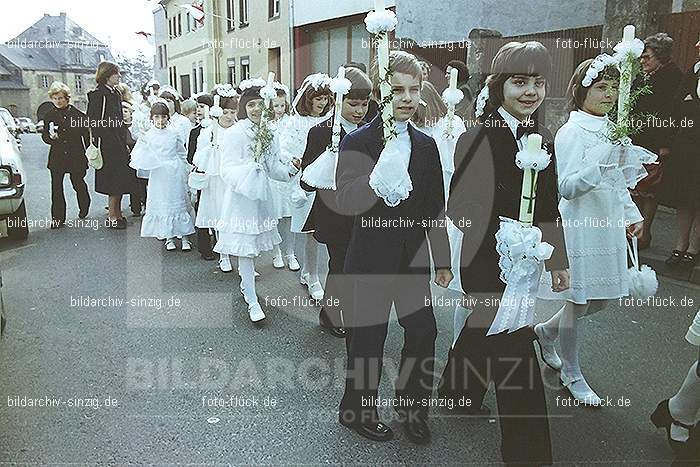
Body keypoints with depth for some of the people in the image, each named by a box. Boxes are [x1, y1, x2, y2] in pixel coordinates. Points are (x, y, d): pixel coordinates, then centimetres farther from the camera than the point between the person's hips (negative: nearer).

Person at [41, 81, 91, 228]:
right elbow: (44, 135, 9)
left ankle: (84, 209, 38)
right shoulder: (49, 115, 5)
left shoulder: (78, 114, -1)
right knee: (56, 187, -2)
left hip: (75, 157, -1)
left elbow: (86, 136, 3)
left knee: (78, 184, 12)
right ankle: (58, 218, 3)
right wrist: (50, 137, -15)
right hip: (57, 157, 2)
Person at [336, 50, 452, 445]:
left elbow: (435, 208, 12)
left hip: (414, 258, 5)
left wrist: (443, 260, 14)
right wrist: (377, 181, -40)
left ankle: (413, 407, 33)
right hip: (371, 259, -4)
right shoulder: (357, 143, -8)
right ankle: (359, 410, 31)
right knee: (367, 337, 8)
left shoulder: (426, 145, 7)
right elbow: (345, 202, -21)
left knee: (423, 332, 9)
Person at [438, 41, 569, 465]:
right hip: (489, 264, -7)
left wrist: (559, 261, 14)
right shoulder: (478, 137, -14)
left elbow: (549, 207, 11)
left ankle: (456, 388, 50)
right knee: (517, 355, -1)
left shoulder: (542, 137, 5)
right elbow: (459, 207, -17)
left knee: (486, 331, 25)